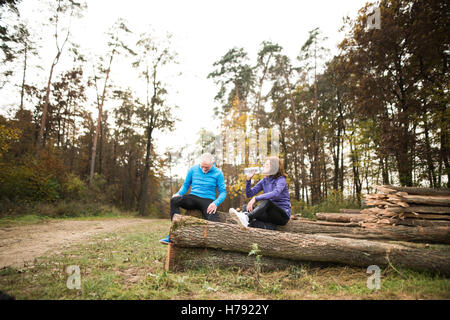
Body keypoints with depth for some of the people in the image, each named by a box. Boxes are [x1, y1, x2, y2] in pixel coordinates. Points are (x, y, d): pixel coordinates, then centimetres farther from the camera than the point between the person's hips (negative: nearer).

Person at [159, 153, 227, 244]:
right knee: (174, 200, -29)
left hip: (208, 200, -2)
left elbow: (223, 192, 1)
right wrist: (178, 194, -6)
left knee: (212, 223, -33)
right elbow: (185, 185, 17)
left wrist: (216, 203, -19)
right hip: (193, 198, 2)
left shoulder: (218, 173, 1)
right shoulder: (193, 169, 8)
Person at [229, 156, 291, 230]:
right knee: (245, 207, -13)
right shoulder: (264, 180, 10)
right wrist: (248, 179, -7)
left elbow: (275, 193, -32)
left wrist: (256, 198, -38)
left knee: (266, 201, -35)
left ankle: (246, 218, -55)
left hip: (283, 215, -6)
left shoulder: (281, 180, -9)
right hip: (270, 214, 6)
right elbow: (249, 194, 8)